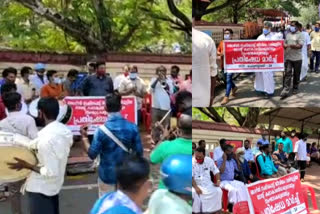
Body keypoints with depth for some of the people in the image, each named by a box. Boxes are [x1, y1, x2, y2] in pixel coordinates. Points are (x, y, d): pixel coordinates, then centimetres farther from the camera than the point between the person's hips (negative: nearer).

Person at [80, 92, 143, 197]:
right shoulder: (132, 127, -13)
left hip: (107, 175, -2)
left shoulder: (101, 130, -20)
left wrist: (84, 137, 1)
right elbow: (139, 152, -6)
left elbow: (92, 154, -12)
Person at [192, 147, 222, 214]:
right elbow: (190, 177, -13)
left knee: (218, 191, -22)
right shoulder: (192, 162, -8)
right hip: (196, 184, -3)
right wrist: (196, 187, -27)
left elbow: (216, 171, 9)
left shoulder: (209, 160, 1)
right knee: (194, 193, -34)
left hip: (208, 184, 3)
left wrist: (218, 181, -9)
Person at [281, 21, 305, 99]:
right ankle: (285, 91, -9)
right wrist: (284, 46, -6)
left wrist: (291, 45, -26)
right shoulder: (287, 35, 12)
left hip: (297, 58, -3)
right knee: (287, 74, -5)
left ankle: (295, 88, 26)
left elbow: (300, 46, -14)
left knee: (296, 74, 9)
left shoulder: (300, 35, -4)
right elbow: (284, 43, 19)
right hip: (288, 58, 3)